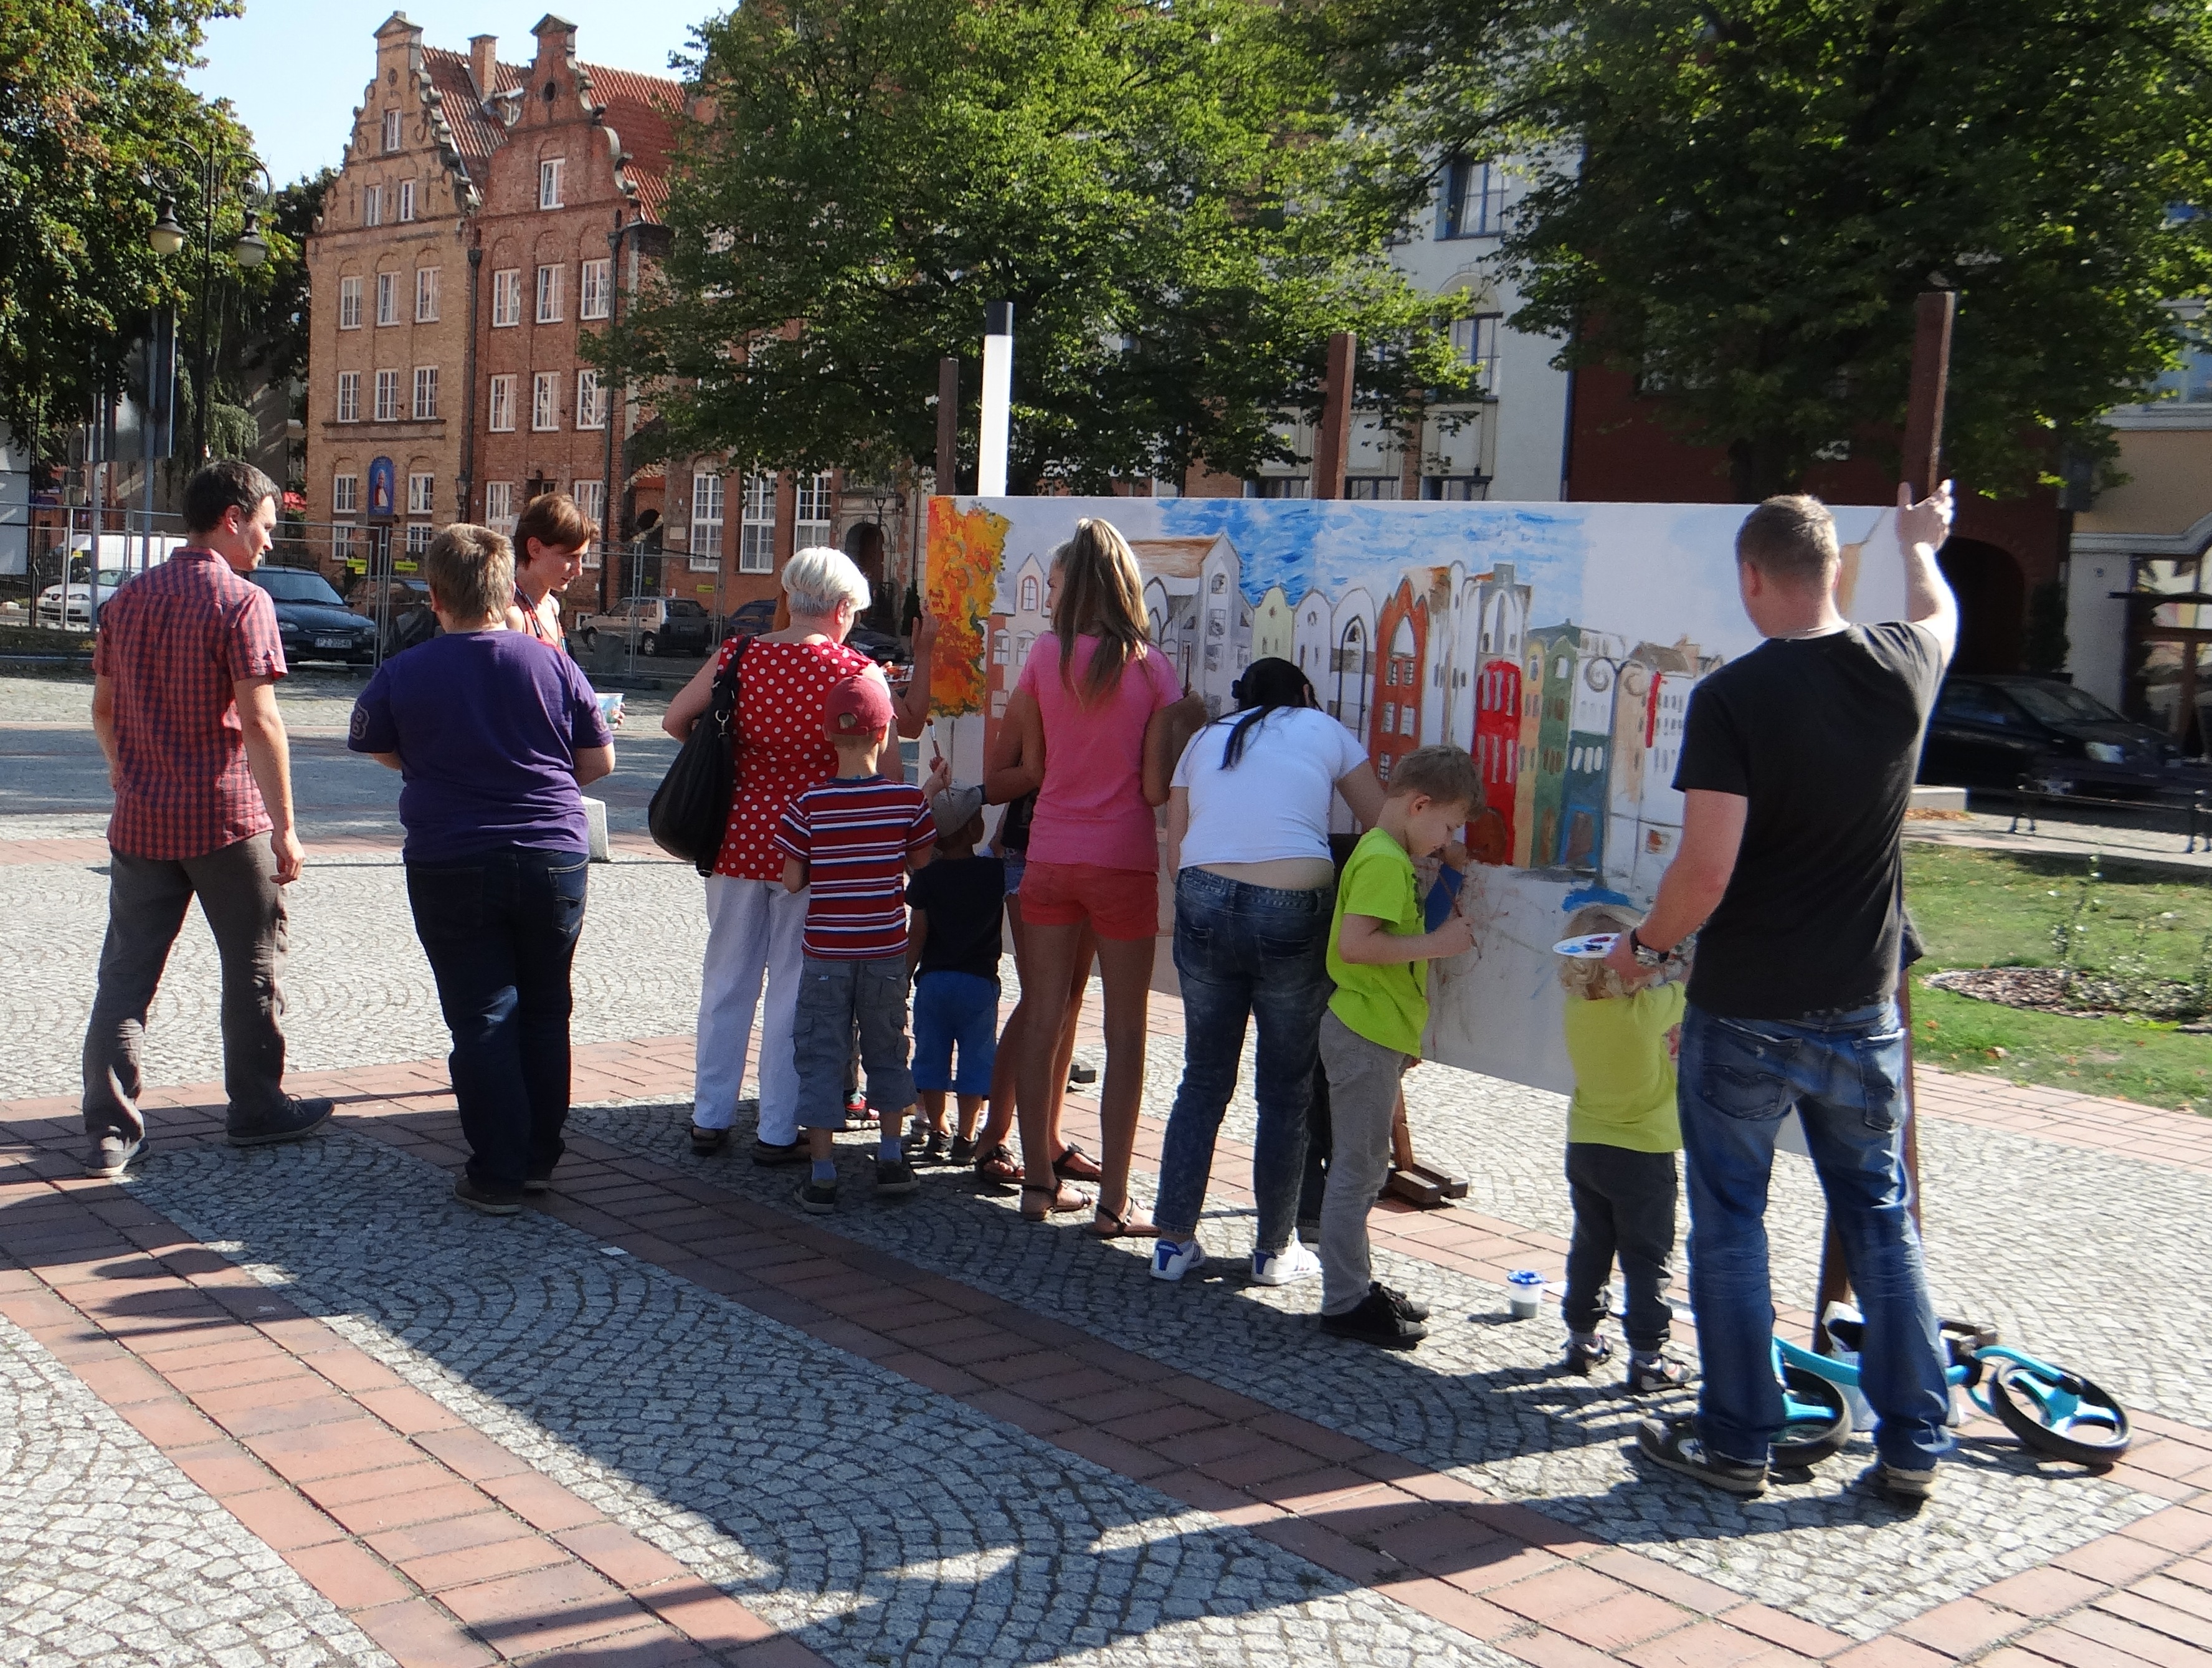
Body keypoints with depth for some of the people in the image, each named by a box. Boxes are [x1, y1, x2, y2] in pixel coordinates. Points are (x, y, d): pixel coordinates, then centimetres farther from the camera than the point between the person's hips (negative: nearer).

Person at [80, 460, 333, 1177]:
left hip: (140, 820, 6)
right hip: (227, 820, -5)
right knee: (252, 965, 10)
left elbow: (103, 708, 16)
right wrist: (284, 825, -14)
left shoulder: (126, 599, 9)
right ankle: (255, 1109, 20)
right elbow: (259, 721, -17)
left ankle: (111, 1129, 6)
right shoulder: (242, 601, -11)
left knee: (126, 973, 7)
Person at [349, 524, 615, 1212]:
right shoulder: (554, 665, -3)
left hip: (451, 866, -1)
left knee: (482, 1019, 4)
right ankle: (539, 1159, 22)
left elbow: (378, 747, 11)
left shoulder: (403, 675, -6)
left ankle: (497, 1175, 6)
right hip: (555, 860, 2)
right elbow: (600, 761, 4)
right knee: (545, 1013, 15)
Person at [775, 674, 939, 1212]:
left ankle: (822, 1173, 6)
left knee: (821, 1055, 6)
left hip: (825, 954, -1)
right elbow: (923, 867, 2)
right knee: (887, 1049, 18)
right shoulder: (909, 800, -7)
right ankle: (891, 1158, 22)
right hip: (886, 951, 2)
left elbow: (792, 881, -7)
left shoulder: (808, 804, -11)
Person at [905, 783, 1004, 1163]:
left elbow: (917, 936, -7)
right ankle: (965, 1139, 6)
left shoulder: (927, 878, -5)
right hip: (979, 980, -1)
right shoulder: (995, 872, -6)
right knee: (975, 1059, 7)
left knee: (932, 1057, 10)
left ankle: (937, 1135, 13)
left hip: (932, 980, 1)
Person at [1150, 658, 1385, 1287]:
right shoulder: (1323, 730, 14)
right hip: (1293, 910, -3)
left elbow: (1175, 844, 13)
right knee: (1286, 1091, 9)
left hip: (1204, 904, 3)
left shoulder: (1204, 740, 20)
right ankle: (1275, 1249, 17)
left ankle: (1175, 1240, 17)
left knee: (1203, 1082, 14)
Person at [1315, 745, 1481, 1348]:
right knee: (1357, 1169, -4)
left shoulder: (1393, 857, 14)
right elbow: (1354, 942, -29)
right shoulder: (1384, 860, -18)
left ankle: (1355, 1285, 27)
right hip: (1365, 1033, -11)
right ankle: (1344, 1304, 3)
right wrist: (1435, 944, -23)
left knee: (1364, 1168, 17)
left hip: (1377, 1032, 11)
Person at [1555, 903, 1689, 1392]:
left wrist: (1666, 1041, 3)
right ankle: (1647, 1359, 9)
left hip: (1584, 1150, 5)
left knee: (1589, 1250, 18)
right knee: (1647, 1260, 5)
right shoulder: (1648, 1010, -24)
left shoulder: (1576, 1008, -8)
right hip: (1642, 1155, -5)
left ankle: (1583, 1340, 28)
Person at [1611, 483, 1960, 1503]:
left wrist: (1645, 943, -4)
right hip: (1860, 1009, 5)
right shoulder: (1901, 672, -2)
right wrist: (1919, 545, 44)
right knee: (1881, 1219, 15)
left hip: (1743, 1014, -5)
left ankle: (1737, 1442, 18)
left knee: (1730, 1223, 9)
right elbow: (1936, 613, 24)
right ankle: (1912, 1446, 21)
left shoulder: (1732, 698, -18)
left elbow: (1706, 869, -22)